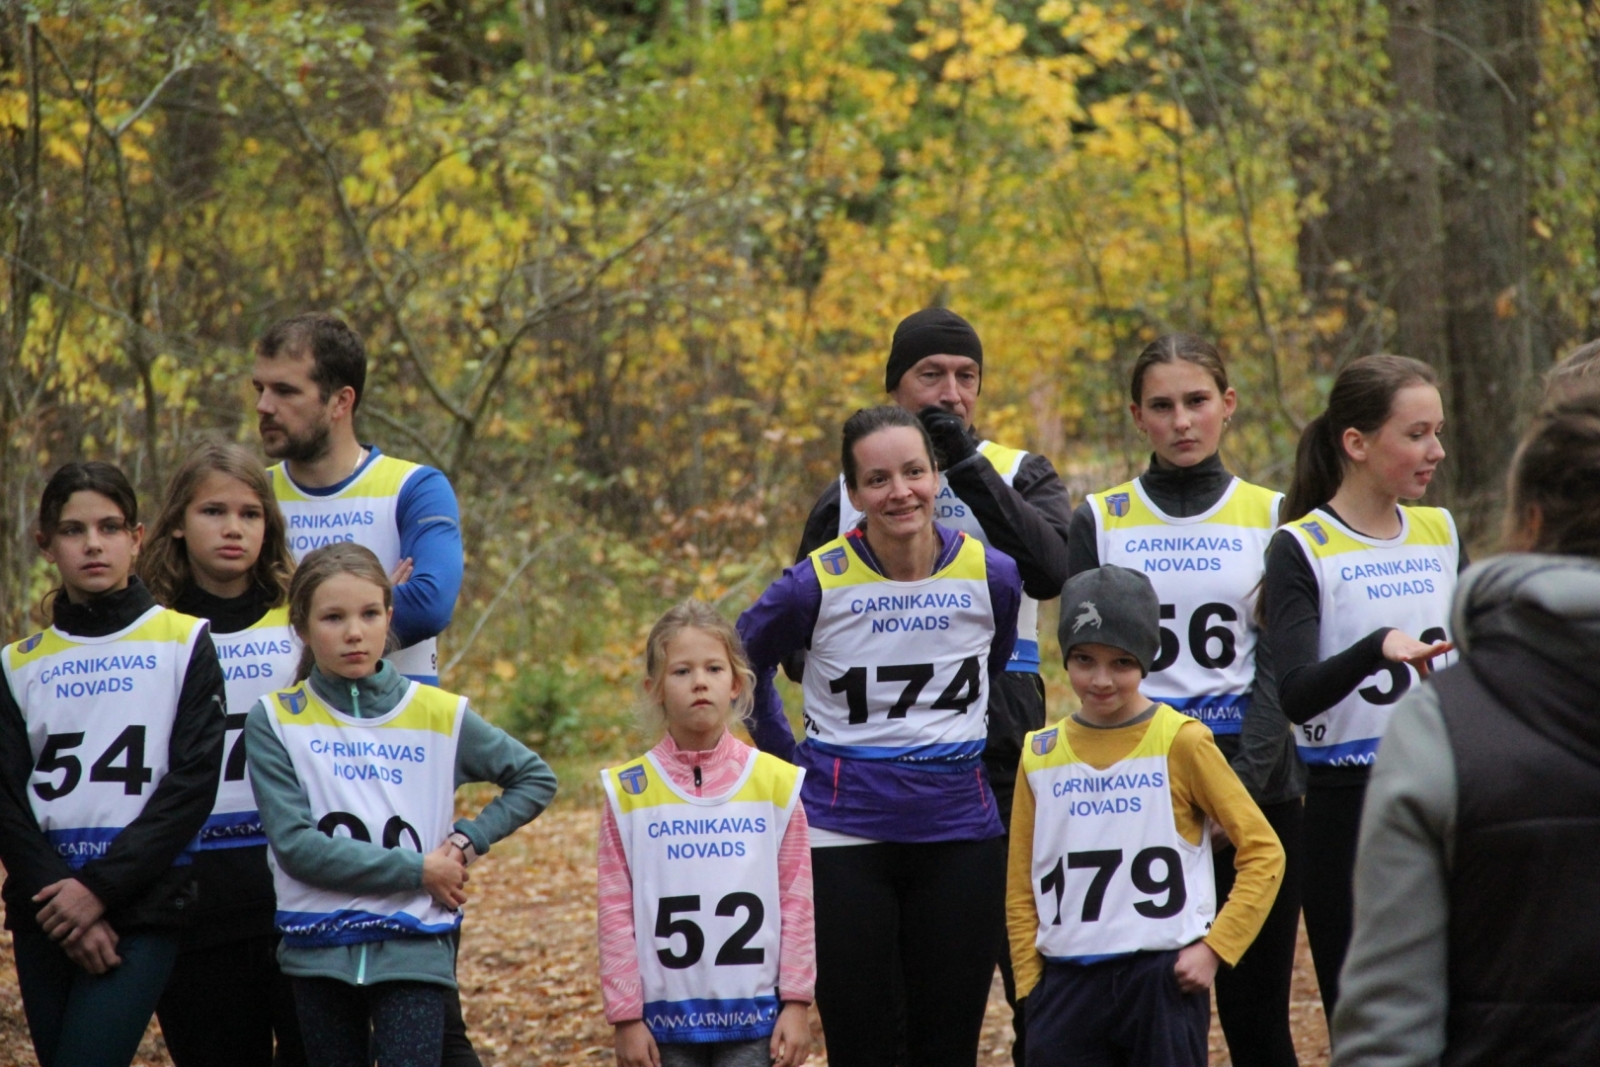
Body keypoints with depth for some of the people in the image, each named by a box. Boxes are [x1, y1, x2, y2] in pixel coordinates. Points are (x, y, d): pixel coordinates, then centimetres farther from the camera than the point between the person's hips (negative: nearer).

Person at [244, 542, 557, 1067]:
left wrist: (471, 838, -3)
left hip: (415, 948, -1)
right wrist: (418, 871, -14)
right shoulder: (276, 721, -3)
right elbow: (295, 844, -12)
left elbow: (535, 778, 14)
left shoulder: (441, 715, 2)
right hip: (320, 950, 1)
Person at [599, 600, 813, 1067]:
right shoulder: (629, 792, 0)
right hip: (667, 1017, 0)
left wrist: (796, 1002, 0)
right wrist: (625, 1016, -3)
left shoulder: (775, 783, 1)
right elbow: (616, 912, 0)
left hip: (753, 1012, 0)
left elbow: (797, 901, 3)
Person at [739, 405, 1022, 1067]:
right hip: (846, 838, -2)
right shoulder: (819, 583, -9)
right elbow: (744, 661, 10)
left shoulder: (990, 575, -3)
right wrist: (788, 759, 8)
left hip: (958, 833, 2)